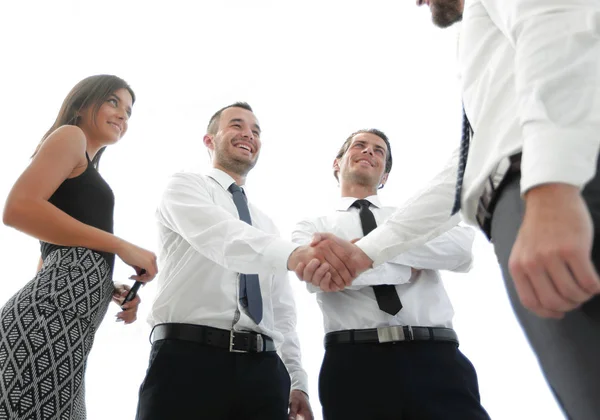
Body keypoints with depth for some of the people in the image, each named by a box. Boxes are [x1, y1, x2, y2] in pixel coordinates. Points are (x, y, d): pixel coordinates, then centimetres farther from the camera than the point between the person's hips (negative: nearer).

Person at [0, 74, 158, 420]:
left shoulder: (82, 169, 31)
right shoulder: (69, 136, 5)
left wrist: (112, 291, 11)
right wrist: (122, 246, -11)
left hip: (65, 320, 10)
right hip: (52, 315, -10)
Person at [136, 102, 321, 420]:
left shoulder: (266, 224, 24)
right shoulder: (186, 185, 5)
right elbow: (220, 237, -18)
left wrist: (297, 381, 12)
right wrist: (294, 254, -35)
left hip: (263, 369, 5)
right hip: (188, 359, -5)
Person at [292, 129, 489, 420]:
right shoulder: (312, 226, 14)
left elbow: (463, 251, -1)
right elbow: (318, 273, -9)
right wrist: (408, 269, -3)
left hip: (436, 358, 2)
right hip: (354, 363, -1)